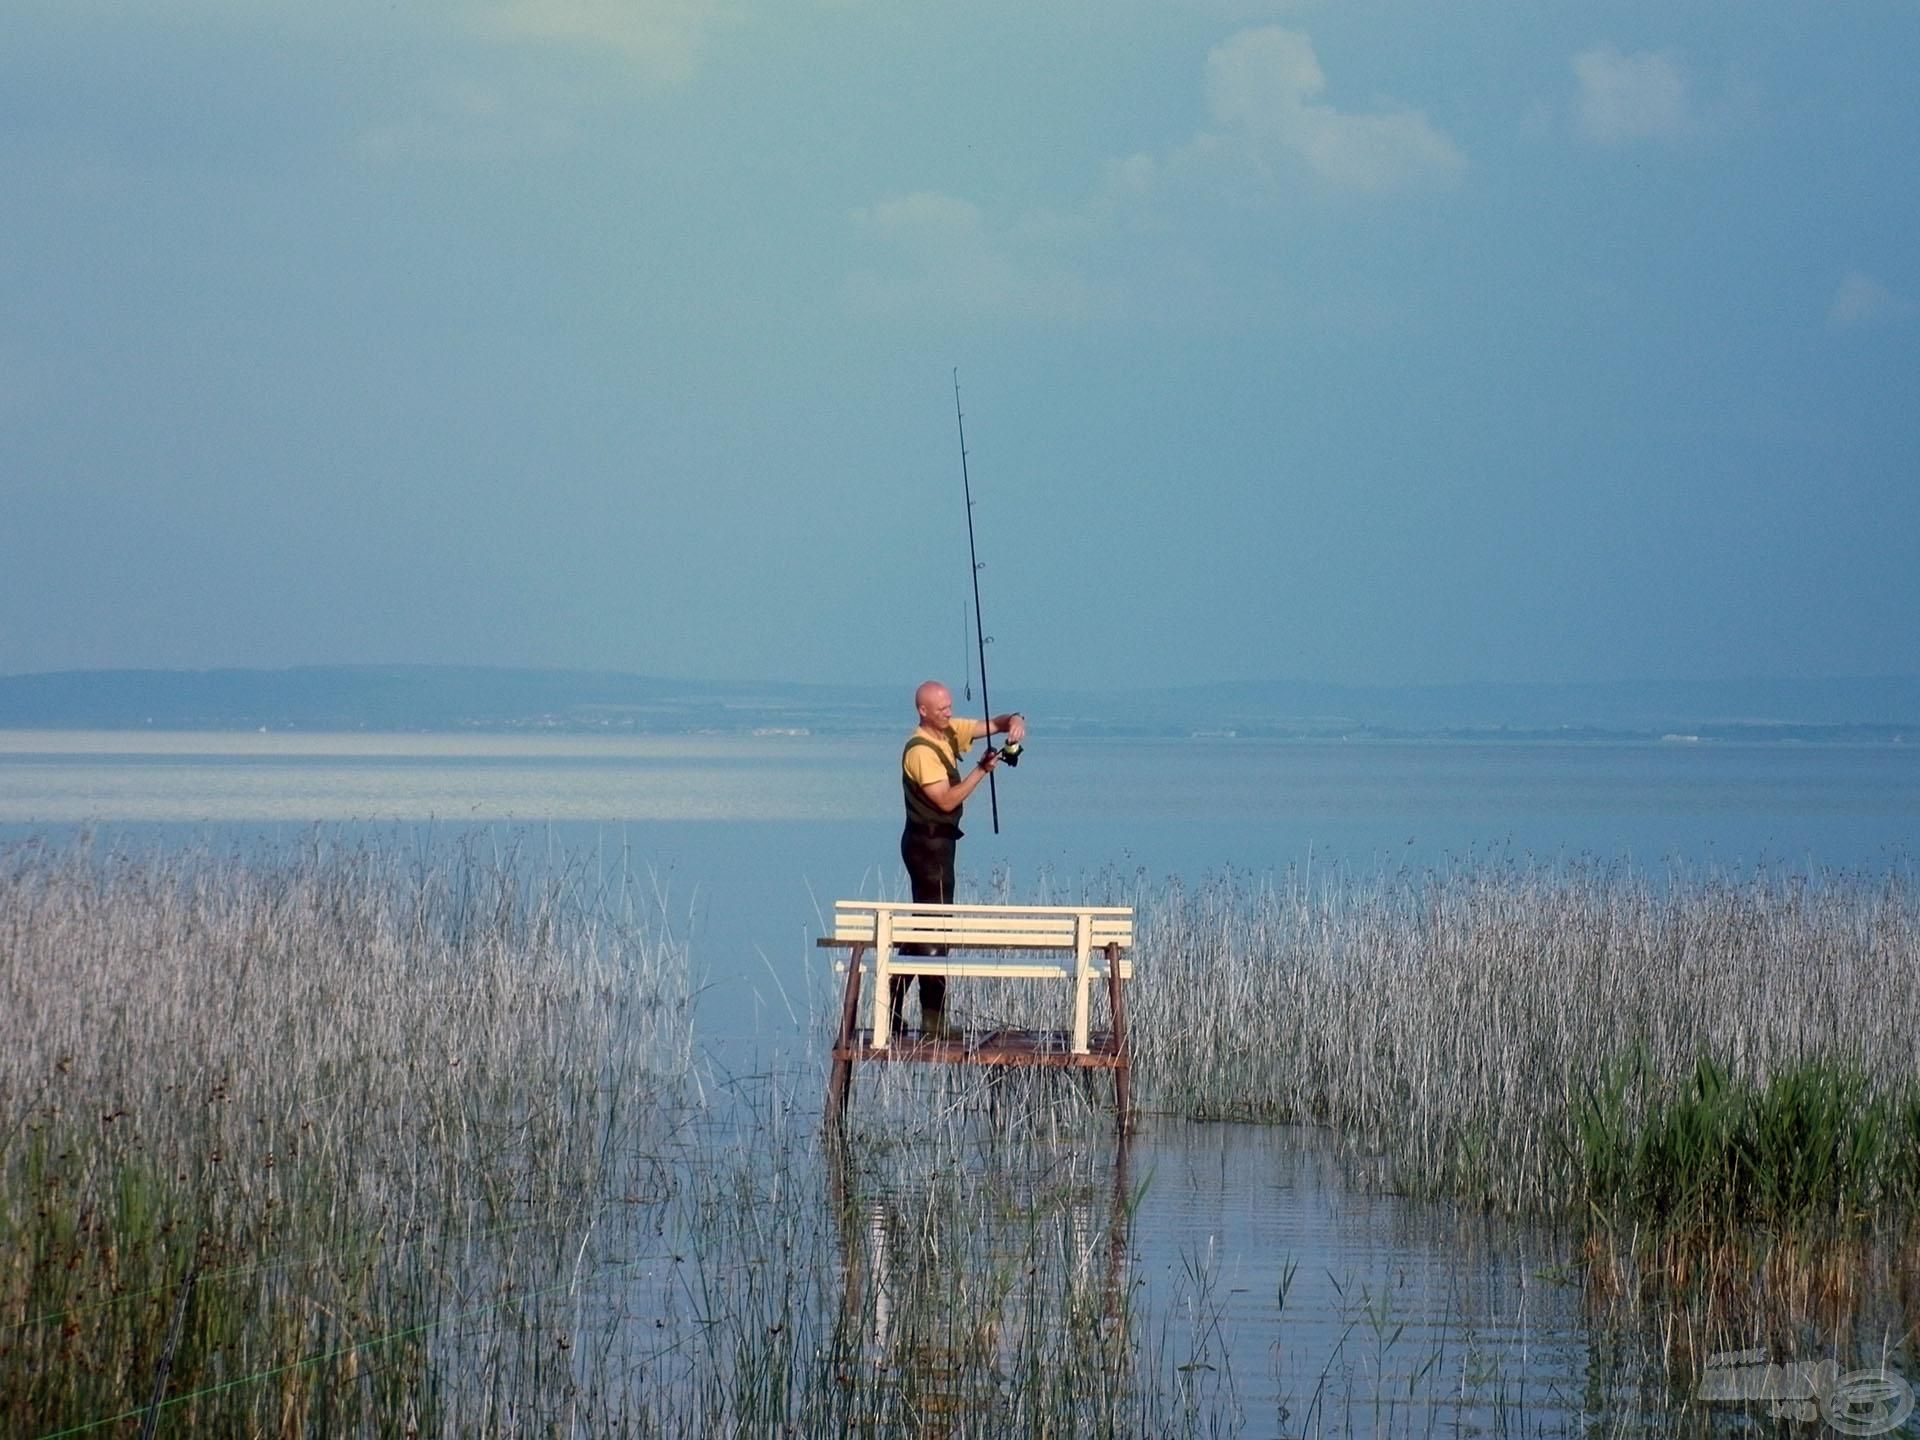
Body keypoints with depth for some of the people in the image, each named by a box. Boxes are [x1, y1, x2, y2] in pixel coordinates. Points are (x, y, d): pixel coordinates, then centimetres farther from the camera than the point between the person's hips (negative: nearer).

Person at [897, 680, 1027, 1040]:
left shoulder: (951, 730, 8)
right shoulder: (921, 750, -18)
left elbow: (993, 724, 12)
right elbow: (946, 800, -22)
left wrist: (1014, 721, -11)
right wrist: (982, 770, -24)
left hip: (939, 840, 10)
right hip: (928, 842, -10)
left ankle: (893, 1009, 20)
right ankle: (933, 1018, -8)